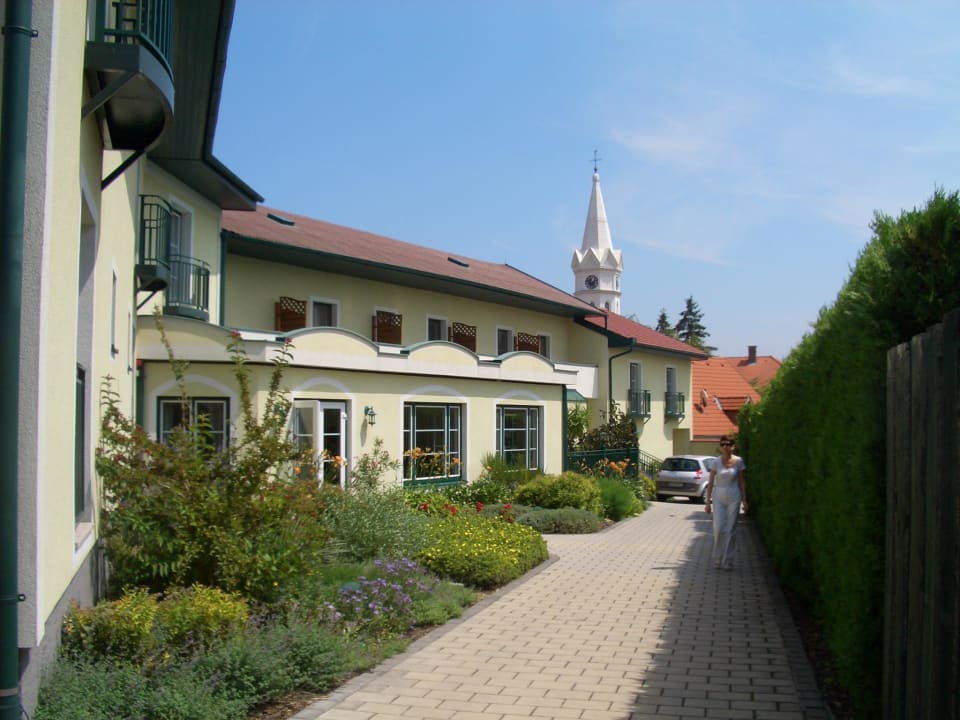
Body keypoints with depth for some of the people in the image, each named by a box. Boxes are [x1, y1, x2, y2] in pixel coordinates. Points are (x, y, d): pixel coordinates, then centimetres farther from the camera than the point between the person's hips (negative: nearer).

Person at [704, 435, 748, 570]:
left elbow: (742, 482, 5)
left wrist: (744, 500, 2)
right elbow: (710, 483, 1)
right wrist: (707, 502, -1)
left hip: (733, 498, 0)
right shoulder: (716, 462, -1)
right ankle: (717, 559, 12)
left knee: (730, 530, 2)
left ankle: (727, 561, 10)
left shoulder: (738, 461, -1)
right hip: (718, 498, 0)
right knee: (719, 528, -6)